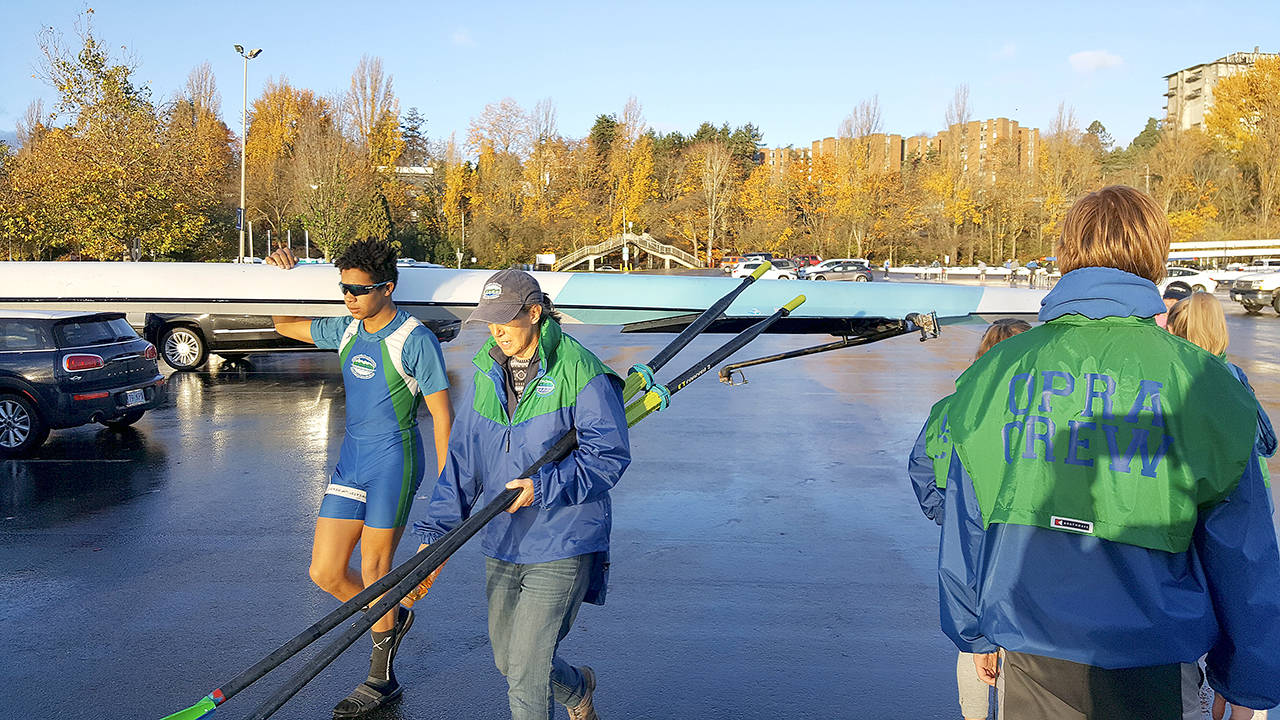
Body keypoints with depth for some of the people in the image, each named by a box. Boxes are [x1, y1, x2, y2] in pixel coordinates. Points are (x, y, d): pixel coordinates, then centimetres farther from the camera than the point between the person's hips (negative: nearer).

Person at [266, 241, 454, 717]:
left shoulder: (415, 340, -13)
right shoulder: (347, 330, 7)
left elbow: (442, 416, -12)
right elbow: (286, 324, 23)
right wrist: (282, 277, 5)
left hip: (394, 462, -7)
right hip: (350, 460, 7)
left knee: (373, 573, 2)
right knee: (325, 573, 6)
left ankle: (381, 679, 22)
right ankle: (393, 620, 34)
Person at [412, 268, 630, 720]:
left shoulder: (579, 371, -14)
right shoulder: (487, 372, 5)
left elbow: (609, 455, -14)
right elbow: (463, 459, 6)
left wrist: (542, 488, -24)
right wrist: (437, 532, 0)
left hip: (561, 546, -7)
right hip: (501, 544, 7)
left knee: (525, 674, -5)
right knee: (507, 660, 20)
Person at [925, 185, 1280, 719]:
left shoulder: (996, 370, -4)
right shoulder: (1198, 382, -9)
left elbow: (962, 530, 3)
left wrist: (974, 635, 17)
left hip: (1030, 663, 2)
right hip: (1148, 673, -1)